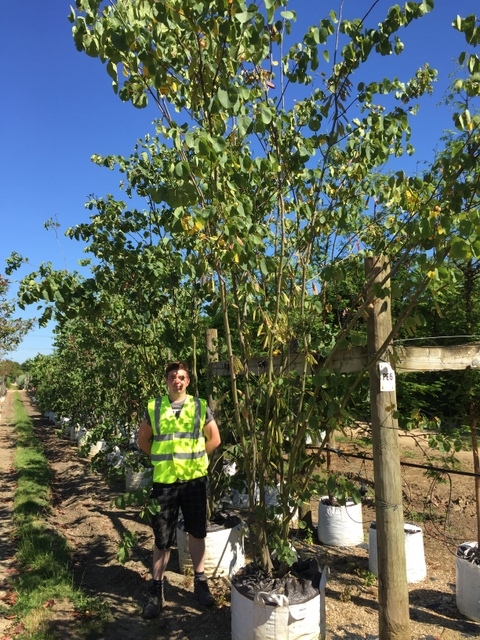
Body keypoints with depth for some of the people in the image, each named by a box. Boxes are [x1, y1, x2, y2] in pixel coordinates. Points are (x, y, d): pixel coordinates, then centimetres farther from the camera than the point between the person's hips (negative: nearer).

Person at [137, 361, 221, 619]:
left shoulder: (200, 407, -3)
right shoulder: (153, 408, -3)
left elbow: (214, 438, 6)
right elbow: (142, 440, 9)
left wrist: (195, 457, 2)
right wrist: (162, 458, 3)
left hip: (194, 479, 1)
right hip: (164, 480, 0)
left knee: (196, 532, 14)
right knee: (162, 538, 9)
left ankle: (200, 582, 33)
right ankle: (156, 590, 26)